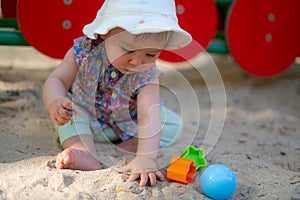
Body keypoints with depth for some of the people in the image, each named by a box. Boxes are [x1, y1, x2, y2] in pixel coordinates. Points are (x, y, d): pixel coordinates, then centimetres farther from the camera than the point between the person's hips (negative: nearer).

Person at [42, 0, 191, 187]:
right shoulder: (84, 51, -28)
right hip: (85, 121, 1)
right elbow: (56, 81, -22)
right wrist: (55, 102, -46)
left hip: (127, 126, 0)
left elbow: (149, 117, -42)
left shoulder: (147, 75, -31)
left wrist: (145, 158, -55)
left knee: (174, 124, -16)